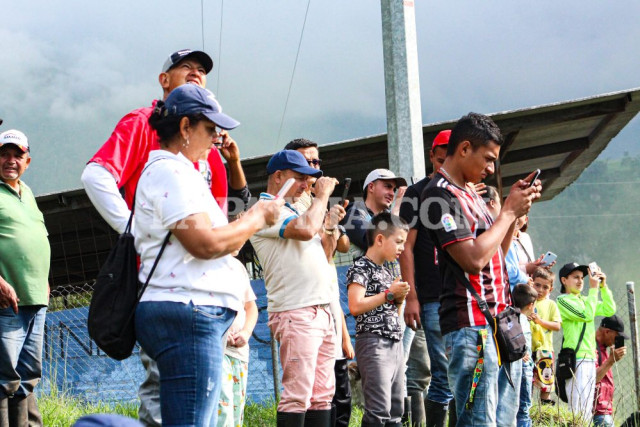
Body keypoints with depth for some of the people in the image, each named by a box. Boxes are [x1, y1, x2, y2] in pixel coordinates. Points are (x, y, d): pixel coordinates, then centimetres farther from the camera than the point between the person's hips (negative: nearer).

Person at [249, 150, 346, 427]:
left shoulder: (290, 211, 23)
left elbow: (322, 256, 28)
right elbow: (305, 230, -22)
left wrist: (331, 225, 12)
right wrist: (322, 195, -7)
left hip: (321, 310, 10)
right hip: (295, 312, -10)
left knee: (322, 393, 7)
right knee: (298, 394, -13)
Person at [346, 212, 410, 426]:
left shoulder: (387, 272, 19)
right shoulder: (360, 268, -7)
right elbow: (355, 306, -21)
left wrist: (399, 298, 6)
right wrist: (389, 294, -13)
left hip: (395, 343, 9)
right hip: (373, 343, -9)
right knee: (378, 410, -14)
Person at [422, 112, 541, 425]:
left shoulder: (468, 192, 19)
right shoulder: (440, 194, -11)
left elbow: (496, 253, 22)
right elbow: (474, 258, -20)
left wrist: (516, 209, 9)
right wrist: (508, 211, -9)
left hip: (492, 322, 10)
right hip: (470, 325, -10)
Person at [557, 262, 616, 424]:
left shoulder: (584, 300, 20)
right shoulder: (563, 300, -4)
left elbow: (610, 310, 16)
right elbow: (587, 315, -16)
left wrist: (603, 286, 8)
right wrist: (593, 288, -10)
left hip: (590, 359, 9)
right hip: (575, 359, -9)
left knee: (587, 411, 7)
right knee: (578, 411, -15)